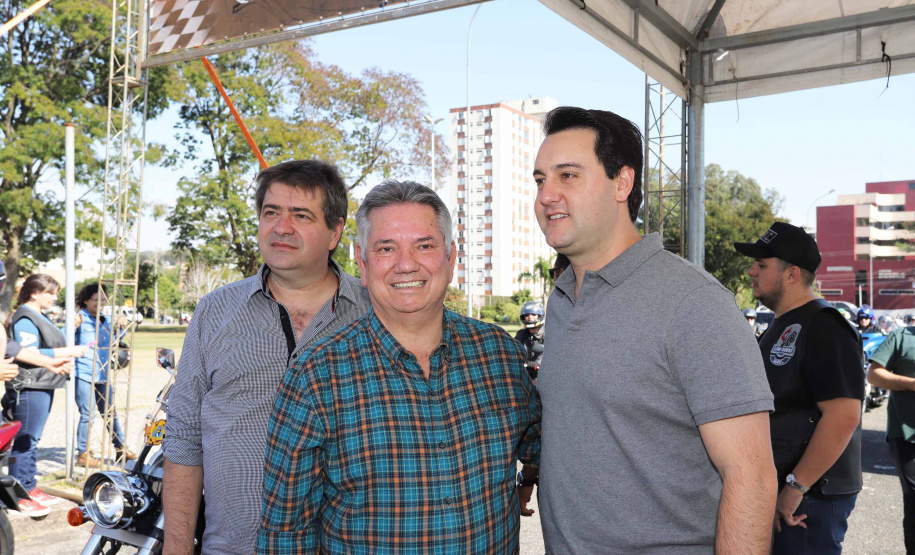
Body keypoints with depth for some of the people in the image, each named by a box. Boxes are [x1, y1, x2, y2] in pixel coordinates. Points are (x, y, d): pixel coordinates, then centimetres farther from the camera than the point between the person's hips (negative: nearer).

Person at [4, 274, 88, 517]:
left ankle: (30, 488, 23)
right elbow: (30, 354, -20)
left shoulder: (38, 317, 19)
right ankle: (19, 495, 1)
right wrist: (68, 352, -19)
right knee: (25, 440, -5)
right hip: (29, 387, -10)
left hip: (43, 386, 10)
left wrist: (59, 363, 9)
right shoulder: (24, 319, -12)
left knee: (32, 439, 15)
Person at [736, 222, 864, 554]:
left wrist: (796, 486, -25)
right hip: (774, 489, 9)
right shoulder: (781, 326, 13)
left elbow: (843, 416, -26)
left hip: (811, 496, -9)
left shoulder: (822, 326, -17)